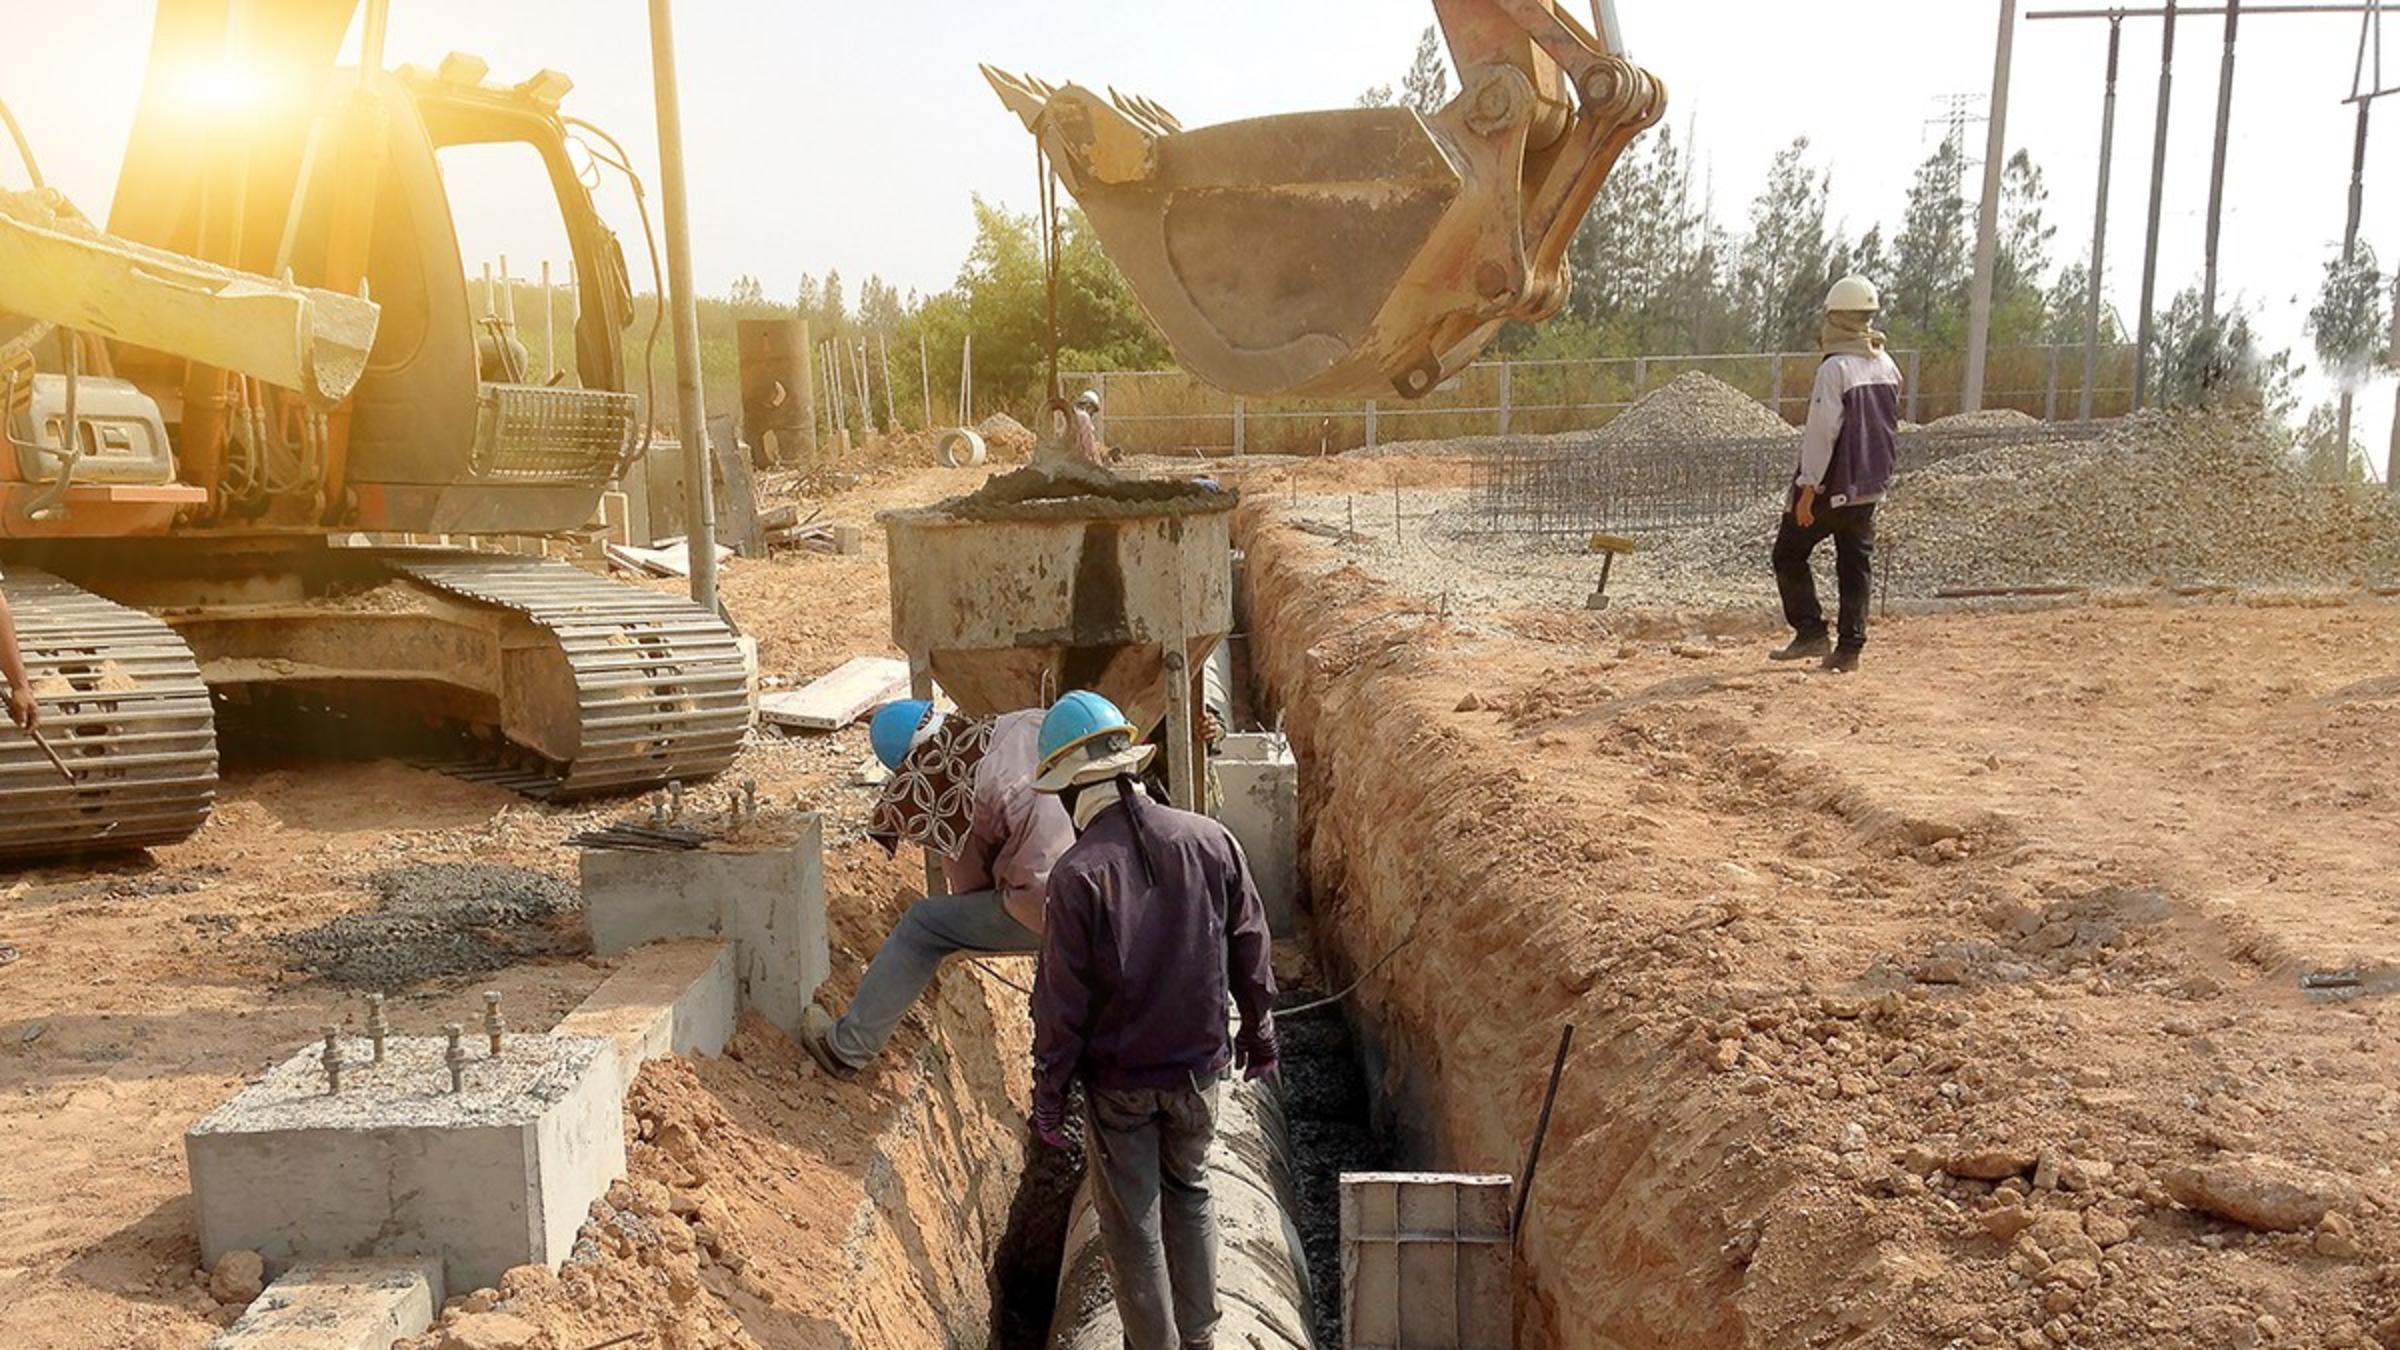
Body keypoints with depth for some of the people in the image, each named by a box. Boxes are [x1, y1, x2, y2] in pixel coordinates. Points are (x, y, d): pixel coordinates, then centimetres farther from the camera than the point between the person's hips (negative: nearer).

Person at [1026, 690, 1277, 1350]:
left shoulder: (1077, 874, -20)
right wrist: (1258, 1030, 16)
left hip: (1118, 1082, -4)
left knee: (1132, 1223, 13)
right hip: (1199, 1066, 4)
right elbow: (1249, 948, 1)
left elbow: (1061, 999, -15)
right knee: (1189, 1195, 24)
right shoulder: (1210, 840, -9)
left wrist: (1048, 1091, -3)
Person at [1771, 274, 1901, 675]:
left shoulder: (1835, 367, -17)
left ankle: (1811, 632, 0)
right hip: (1870, 486, 7)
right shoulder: (1887, 365, 7)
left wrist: (1808, 487, -18)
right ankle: (1849, 648, 9)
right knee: (1856, 564, 10)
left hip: (1832, 485, -7)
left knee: (1790, 553, 6)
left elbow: (1822, 432, -20)